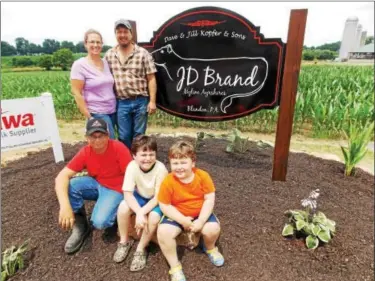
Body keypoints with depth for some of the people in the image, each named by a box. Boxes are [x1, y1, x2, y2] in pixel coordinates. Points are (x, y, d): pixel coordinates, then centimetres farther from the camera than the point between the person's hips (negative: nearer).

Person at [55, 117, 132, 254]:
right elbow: (61, 177, -20)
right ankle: (80, 224, -1)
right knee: (68, 185, -23)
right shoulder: (85, 152, -13)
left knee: (100, 222, -29)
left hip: (115, 189, -4)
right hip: (96, 184, 5)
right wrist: (65, 206, -33)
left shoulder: (119, 148, -24)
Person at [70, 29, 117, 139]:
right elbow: (76, 93, -9)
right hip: (97, 113, -5)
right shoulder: (80, 65, -7)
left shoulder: (106, 62, 9)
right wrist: (89, 117, -13)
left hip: (113, 111, 5)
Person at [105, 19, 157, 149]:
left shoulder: (143, 53, -1)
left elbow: (151, 79, -3)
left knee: (139, 135, 9)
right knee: (124, 136, 9)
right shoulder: (109, 55, 6)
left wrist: (152, 101, -8)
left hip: (140, 101, -2)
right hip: (121, 103, 2)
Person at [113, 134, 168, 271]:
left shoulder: (160, 168, -29)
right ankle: (124, 242, 3)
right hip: (140, 196, 3)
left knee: (153, 217, -30)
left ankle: (141, 249, -3)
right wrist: (139, 212, -36)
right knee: (123, 207, -24)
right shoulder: (132, 166, -23)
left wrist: (142, 212, -33)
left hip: (156, 200, -2)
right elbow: (127, 193, -23)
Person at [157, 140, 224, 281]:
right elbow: (165, 206, -15)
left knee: (213, 229, -24)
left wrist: (201, 221, -22)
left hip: (200, 214, 1)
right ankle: (175, 267, -2)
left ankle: (210, 248, 16)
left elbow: (209, 199, -13)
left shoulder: (203, 176, -17)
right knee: (163, 232, -26)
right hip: (177, 215, -1)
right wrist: (183, 221, -21)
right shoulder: (168, 181, -21)